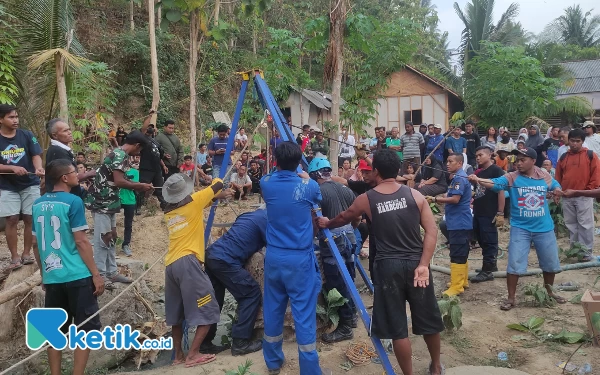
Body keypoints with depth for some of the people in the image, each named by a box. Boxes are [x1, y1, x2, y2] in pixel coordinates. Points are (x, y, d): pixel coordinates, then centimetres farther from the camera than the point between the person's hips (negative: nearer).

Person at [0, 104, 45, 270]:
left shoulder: (26, 135, -2)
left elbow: (36, 155, -8)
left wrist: (39, 168, -29)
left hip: (30, 184, 0)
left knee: (30, 219, 4)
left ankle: (26, 253, 16)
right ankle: (14, 256, 10)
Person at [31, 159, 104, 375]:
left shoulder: (38, 204, 9)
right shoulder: (73, 202, -11)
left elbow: (35, 244, 14)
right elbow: (81, 241, -14)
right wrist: (96, 274, -10)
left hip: (51, 277, 7)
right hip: (77, 276, -6)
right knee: (87, 330, 2)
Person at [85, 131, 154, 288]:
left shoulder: (121, 155, 13)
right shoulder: (120, 155, -18)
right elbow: (119, 182, -25)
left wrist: (138, 186, 9)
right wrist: (140, 186, -14)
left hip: (108, 201, 10)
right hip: (101, 201, -10)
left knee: (111, 236, 14)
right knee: (103, 237, -5)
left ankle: (112, 272, 22)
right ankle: (100, 275, 3)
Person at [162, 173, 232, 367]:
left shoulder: (168, 211, 18)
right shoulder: (193, 201, 0)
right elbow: (218, 184, 14)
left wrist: (217, 196, 36)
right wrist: (217, 181, 35)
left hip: (170, 265, 8)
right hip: (187, 262, -7)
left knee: (176, 313, 18)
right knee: (208, 311, 0)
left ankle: (178, 355, 24)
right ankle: (193, 355, -1)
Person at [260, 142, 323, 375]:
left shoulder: (266, 184, -3)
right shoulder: (308, 186, -8)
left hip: (273, 257, 4)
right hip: (300, 258, -3)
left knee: (273, 310, 15)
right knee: (304, 314, 1)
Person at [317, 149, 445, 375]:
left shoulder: (366, 199, -1)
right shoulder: (414, 195, 0)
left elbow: (344, 218, 18)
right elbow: (431, 231, -7)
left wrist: (327, 224, 38)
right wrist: (423, 265, -8)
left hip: (388, 266, -2)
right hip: (415, 263, 2)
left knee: (397, 328, 9)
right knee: (428, 319, 19)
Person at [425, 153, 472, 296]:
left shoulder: (459, 178, -16)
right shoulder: (460, 177, 17)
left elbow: (455, 199, -25)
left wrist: (435, 199, -22)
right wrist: (445, 197, 14)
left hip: (459, 223, -11)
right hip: (461, 222, 11)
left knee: (457, 255, -8)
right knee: (461, 254, 17)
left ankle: (456, 287, -4)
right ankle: (462, 281, 26)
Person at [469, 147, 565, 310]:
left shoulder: (545, 176, -1)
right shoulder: (511, 177, -11)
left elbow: (556, 186, 19)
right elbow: (494, 183, -28)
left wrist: (557, 190, -6)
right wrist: (477, 180, -48)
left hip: (544, 228, 3)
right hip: (520, 228, -3)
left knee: (551, 263, 18)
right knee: (514, 264, -7)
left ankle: (549, 291, 43)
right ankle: (511, 298, 9)